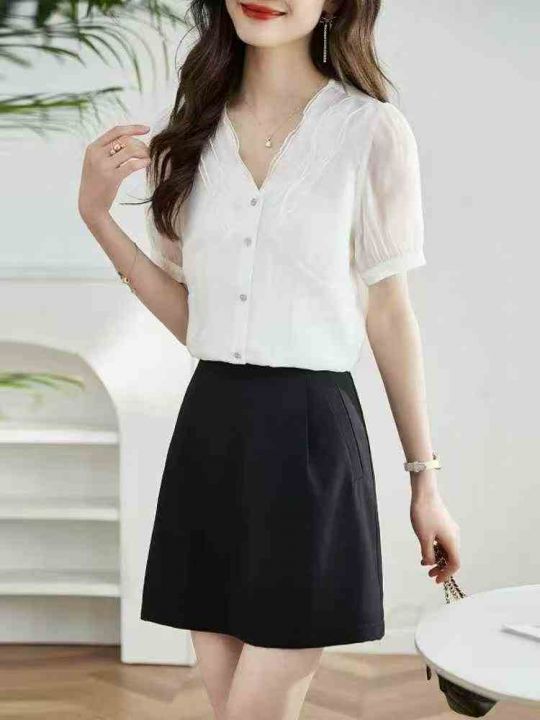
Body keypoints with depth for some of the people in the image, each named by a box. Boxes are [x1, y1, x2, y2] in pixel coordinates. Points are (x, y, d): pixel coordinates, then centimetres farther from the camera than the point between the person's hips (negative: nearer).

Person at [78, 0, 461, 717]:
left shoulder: (372, 132, -4)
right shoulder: (190, 136, 9)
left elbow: (390, 315, 2)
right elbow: (188, 315, 11)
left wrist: (425, 479, 4)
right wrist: (96, 213, 0)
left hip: (311, 434, -4)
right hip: (208, 431, 5)